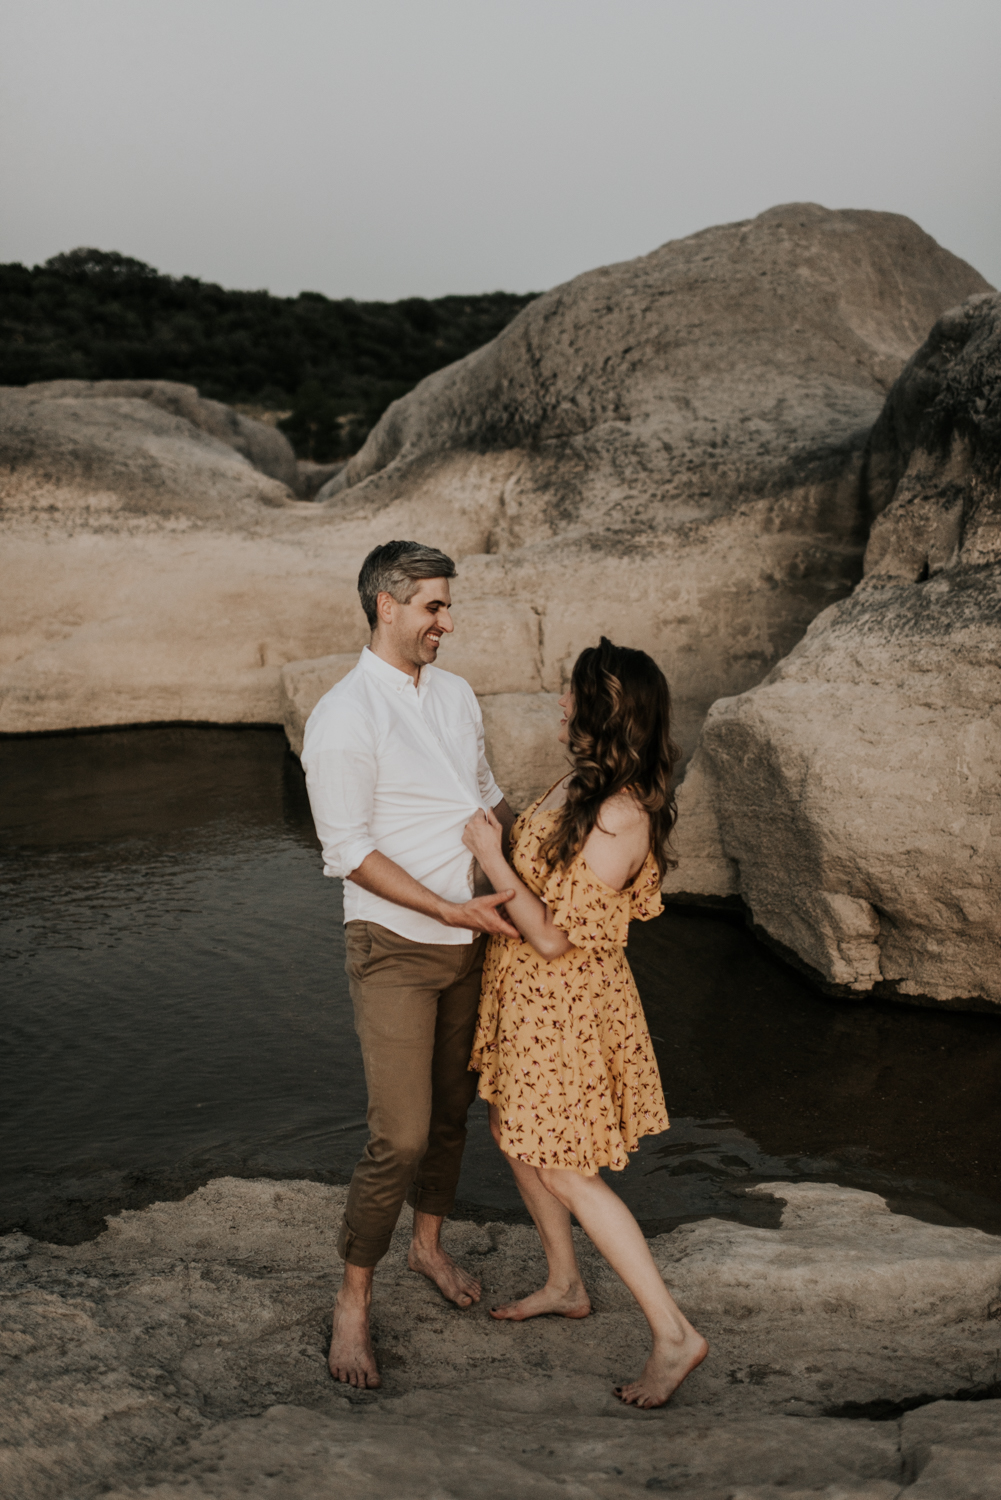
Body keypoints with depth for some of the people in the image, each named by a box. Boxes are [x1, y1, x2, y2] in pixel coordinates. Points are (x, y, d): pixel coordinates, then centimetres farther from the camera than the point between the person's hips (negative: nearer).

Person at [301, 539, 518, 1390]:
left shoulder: (455, 694, 6)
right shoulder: (344, 718, -16)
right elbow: (350, 853, -18)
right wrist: (453, 909, -21)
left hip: (469, 940, 7)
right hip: (395, 947, -7)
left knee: (452, 1109, 19)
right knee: (401, 1137, -7)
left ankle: (429, 1242, 42)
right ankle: (354, 1298, 15)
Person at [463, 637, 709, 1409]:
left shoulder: (620, 818, -29)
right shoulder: (585, 782, 0)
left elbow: (554, 936, -26)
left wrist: (494, 859, -21)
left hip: (564, 1005, -10)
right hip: (525, 991, 10)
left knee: (565, 1169, 1)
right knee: (513, 1132, 22)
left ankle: (675, 1334, 13)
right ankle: (566, 1285, 42)